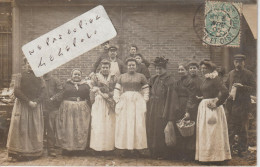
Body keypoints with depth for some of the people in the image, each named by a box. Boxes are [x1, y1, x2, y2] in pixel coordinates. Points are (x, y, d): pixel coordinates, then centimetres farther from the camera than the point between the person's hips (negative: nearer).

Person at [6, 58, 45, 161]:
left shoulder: (38, 78, 11)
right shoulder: (20, 77, 4)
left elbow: (42, 92, 4)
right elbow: (17, 91, -7)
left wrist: (36, 102, -14)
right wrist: (28, 102, -16)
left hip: (36, 106, 3)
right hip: (22, 106, -2)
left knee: (35, 129, 4)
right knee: (21, 128, -4)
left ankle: (34, 152, 10)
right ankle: (18, 153, 0)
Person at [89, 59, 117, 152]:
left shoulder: (113, 78, 11)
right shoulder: (96, 77, 9)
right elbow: (93, 90, 3)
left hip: (110, 103, 1)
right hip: (99, 103, -1)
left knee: (110, 124, -3)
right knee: (98, 124, -6)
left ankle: (109, 146, 3)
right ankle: (98, 146, -2)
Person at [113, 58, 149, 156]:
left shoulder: (141, 76, 7)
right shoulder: (122, 77, 13)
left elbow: (146, 91, 6)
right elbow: (117, 90, 10)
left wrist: (144, 103, -3)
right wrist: (117, 103, -1)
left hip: (137, 102, -2)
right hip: (124, 102, 2)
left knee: (137, 125, -4)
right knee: (124, 125, -1)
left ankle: (136, 147, 2)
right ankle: (125, 148, 4)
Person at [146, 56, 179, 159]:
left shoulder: (169, 80, -10)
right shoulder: (154, 79, 10)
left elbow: (171, 97, -14)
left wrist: (169, 115, -17)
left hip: (162, 110, -7)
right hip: (152, 109, 7)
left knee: (161, 132, -2)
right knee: (152, 131, 11)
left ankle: (163, 154, 12)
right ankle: (154, 153, 23)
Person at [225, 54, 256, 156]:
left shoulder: (248, 74, -3)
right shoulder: (231, 74, 10)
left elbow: (253, 90, -7)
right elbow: (226, 86, 21)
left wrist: (242, 86, -21)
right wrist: (228, 93, 1)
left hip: (243, 105, -4)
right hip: (232, 104, 4)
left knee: (243, 128, 5)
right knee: (231, 127, 10)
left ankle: (243, 149, 15)